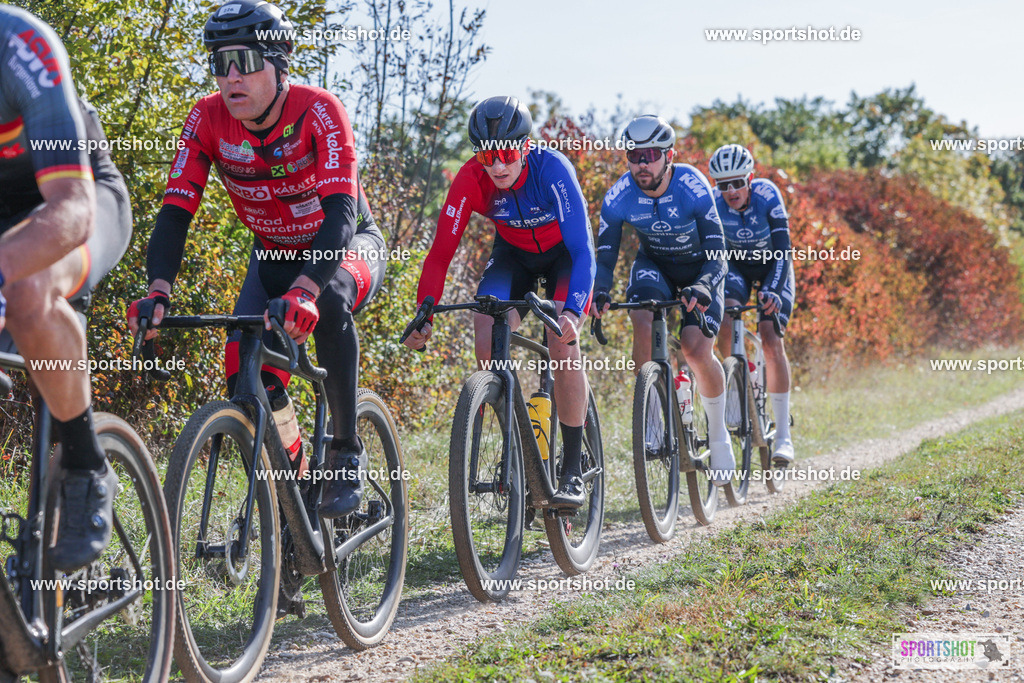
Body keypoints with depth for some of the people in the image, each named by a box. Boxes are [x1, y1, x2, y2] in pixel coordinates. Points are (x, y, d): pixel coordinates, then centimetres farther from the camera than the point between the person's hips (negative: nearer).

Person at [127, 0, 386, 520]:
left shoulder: (318, 112, -29)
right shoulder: (208, 119, -18)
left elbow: (341, 211, -39)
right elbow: (175, 209, -22)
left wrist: (304, 289, -56)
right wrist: (158, 290, -39)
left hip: (346, 245, -3)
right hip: (274, 257, 4)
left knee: (327, 302, -38)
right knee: (244, 370, -20)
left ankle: (347, 453, -20)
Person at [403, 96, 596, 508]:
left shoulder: (552, 170, -34)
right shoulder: (471, 179, -26)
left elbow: (582, 249, -38)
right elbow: (441, 251, -24)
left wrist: (571, 311, -53)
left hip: (563, 254, -3)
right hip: (513, 254, 3)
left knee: (562, 341, -23)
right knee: (487, 337, -21)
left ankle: (574, 469, -12)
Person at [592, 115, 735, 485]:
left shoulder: (692, 185, -29)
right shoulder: (618, 196, -22)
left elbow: (717, 249, -29)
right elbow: (605, 253, -18)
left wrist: (703, 286, -47)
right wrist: (600, 292, -38)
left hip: (699, 267, -2)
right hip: (653, 264, 2)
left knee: (697, 350, -20)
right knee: (643, 323, -29)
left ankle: (718, 432, 5)